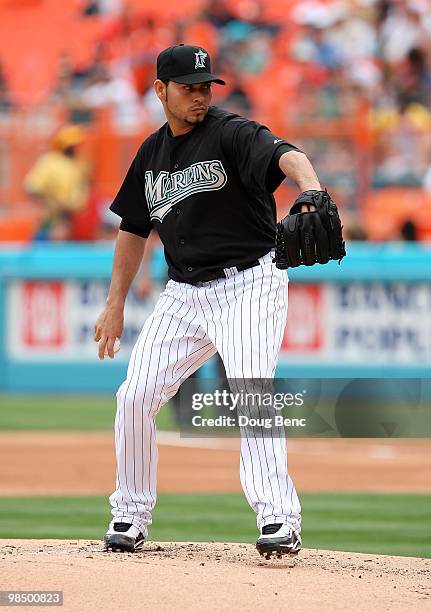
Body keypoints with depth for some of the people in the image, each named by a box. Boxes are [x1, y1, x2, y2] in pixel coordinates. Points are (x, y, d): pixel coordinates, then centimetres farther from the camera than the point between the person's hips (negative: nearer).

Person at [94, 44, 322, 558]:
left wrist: (310, 186, -54)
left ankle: (279, 519, -26)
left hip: (249, 284, -6)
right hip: (185, 294, 6)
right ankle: (130, 517, 15)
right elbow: (134, 229, 21)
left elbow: (283, 154, -31)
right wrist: (115, 304, 18)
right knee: (135, 396, 0)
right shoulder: (152, 153, 11)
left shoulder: (231, 134, -10)